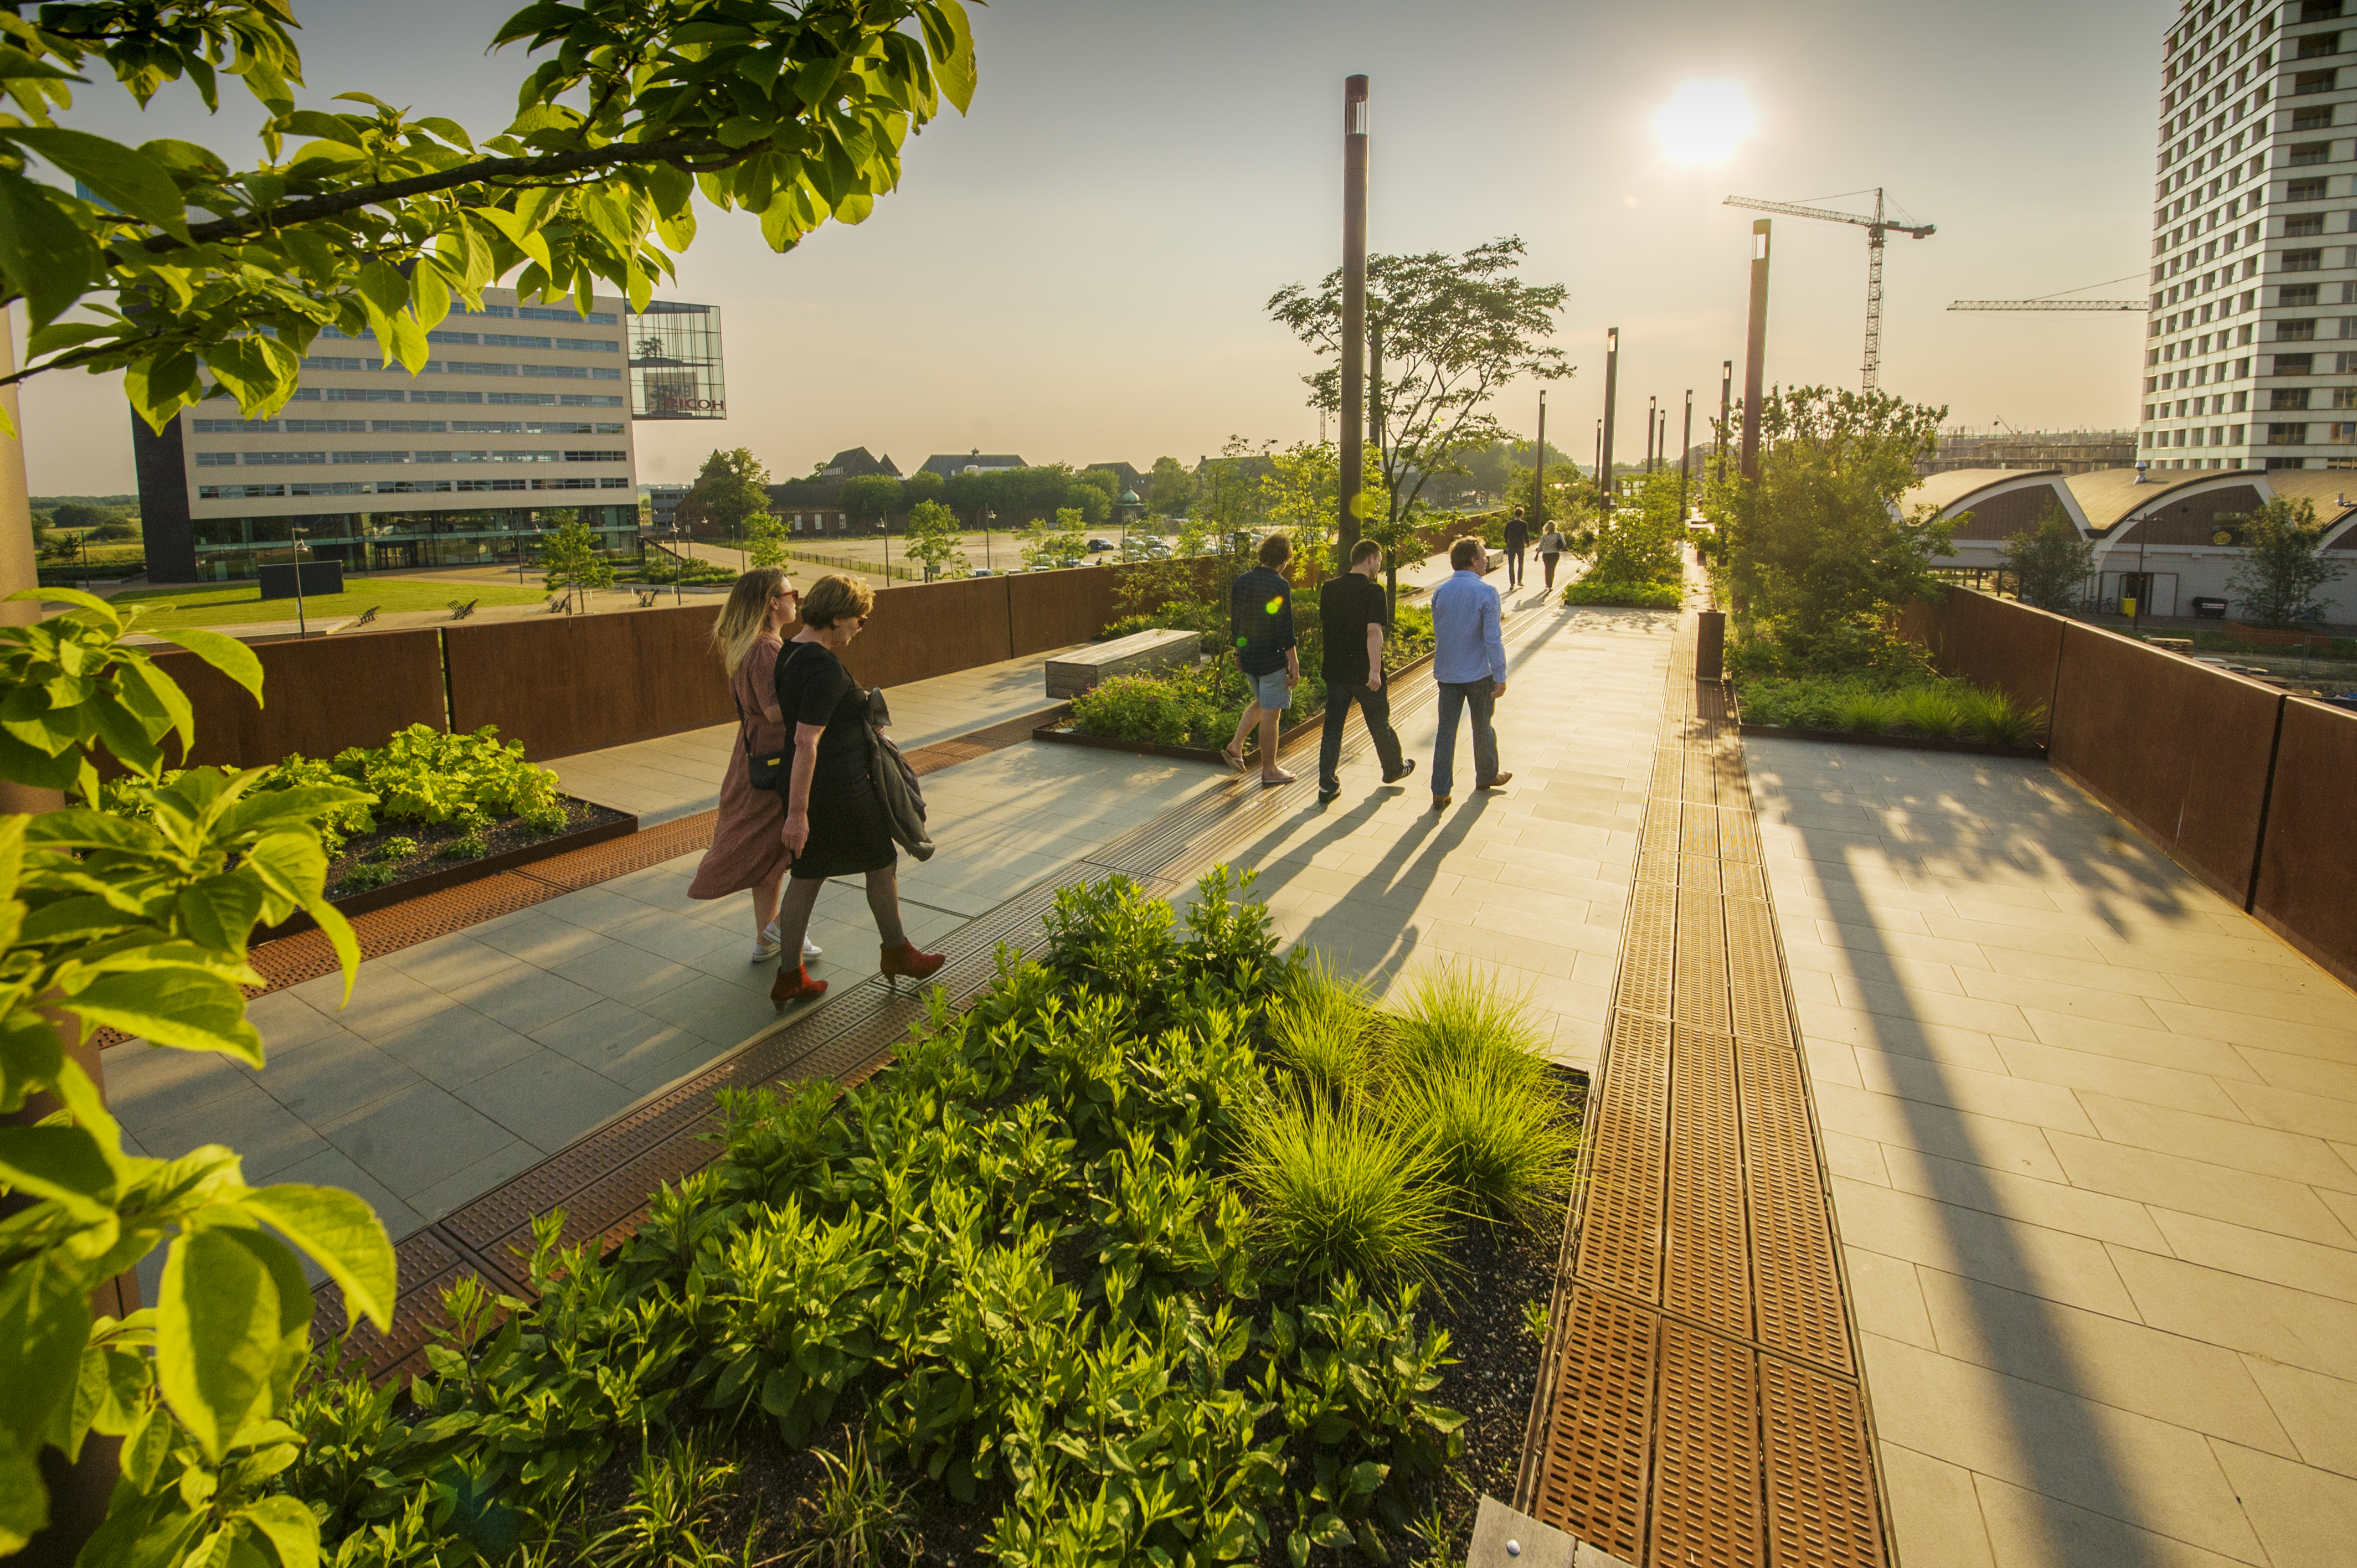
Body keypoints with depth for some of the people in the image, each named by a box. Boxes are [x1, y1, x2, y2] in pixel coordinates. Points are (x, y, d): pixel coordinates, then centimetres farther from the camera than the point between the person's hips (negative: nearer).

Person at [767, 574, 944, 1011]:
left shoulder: (791, 654, 7)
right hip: (836, 790, -9)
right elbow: (806, 741, -27)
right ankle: (896, 952, 30)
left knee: (806, 876, 15)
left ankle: (789, 978, 21)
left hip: (802, 785, 9)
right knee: (883, 862, 12)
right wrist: (797, 814, -26)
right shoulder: (825, 667, -22)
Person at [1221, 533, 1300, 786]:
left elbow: (1235, 623, 12)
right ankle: (1269, 771, 11)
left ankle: (1235, 746, 18)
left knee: (1261, 703, 26)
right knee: (1271, 713, 2)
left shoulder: (1241, 582, 4)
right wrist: (1294, 665, -12)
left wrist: (1239, 652, 23)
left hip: (1248, 658, 7)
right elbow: (1286, 631, -18)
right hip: (1273, 659, -7)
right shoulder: (1279, 586, -16)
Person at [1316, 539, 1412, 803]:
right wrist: (1375, 671, -26)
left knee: (1332, 725, 8)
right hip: (1363, 671, -4)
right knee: (1379, 723, 14)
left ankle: (1327, 784, 5)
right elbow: (1374, 631, -23)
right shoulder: (1373, 591, -14)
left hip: (1335, 670, 4)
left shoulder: (1329, 589, 4)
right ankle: (1393, 769, 34)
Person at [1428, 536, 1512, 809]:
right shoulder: (1486, 593, -14)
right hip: (1479, 673, -4)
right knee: (1482, 726, 16)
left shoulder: (1440, 592, 2)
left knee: (1446, 729, 5)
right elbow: (1492, 639, -17)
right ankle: (1487, 776, 36)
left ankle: (1440, 792, 3)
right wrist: (1500, 677, -11)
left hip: (1446, 673, 4)